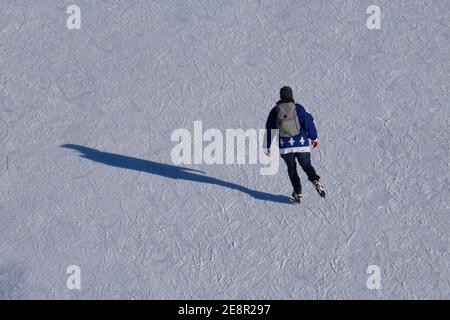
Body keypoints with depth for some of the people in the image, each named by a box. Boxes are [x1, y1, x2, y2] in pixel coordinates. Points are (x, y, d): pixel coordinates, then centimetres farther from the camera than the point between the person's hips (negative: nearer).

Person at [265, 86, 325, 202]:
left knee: (291, 168, 17)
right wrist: (314, 137, 4)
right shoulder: (298, 108, -4)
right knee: (306, 165, 13)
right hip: (301, 145, -1)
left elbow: (269, 129, 6)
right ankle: (315, 180, -16)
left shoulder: (275, 111, 1)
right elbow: (308, 122, -7)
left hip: (285, 146, 1)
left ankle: (297, 192, 7)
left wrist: (268, 146, 15)